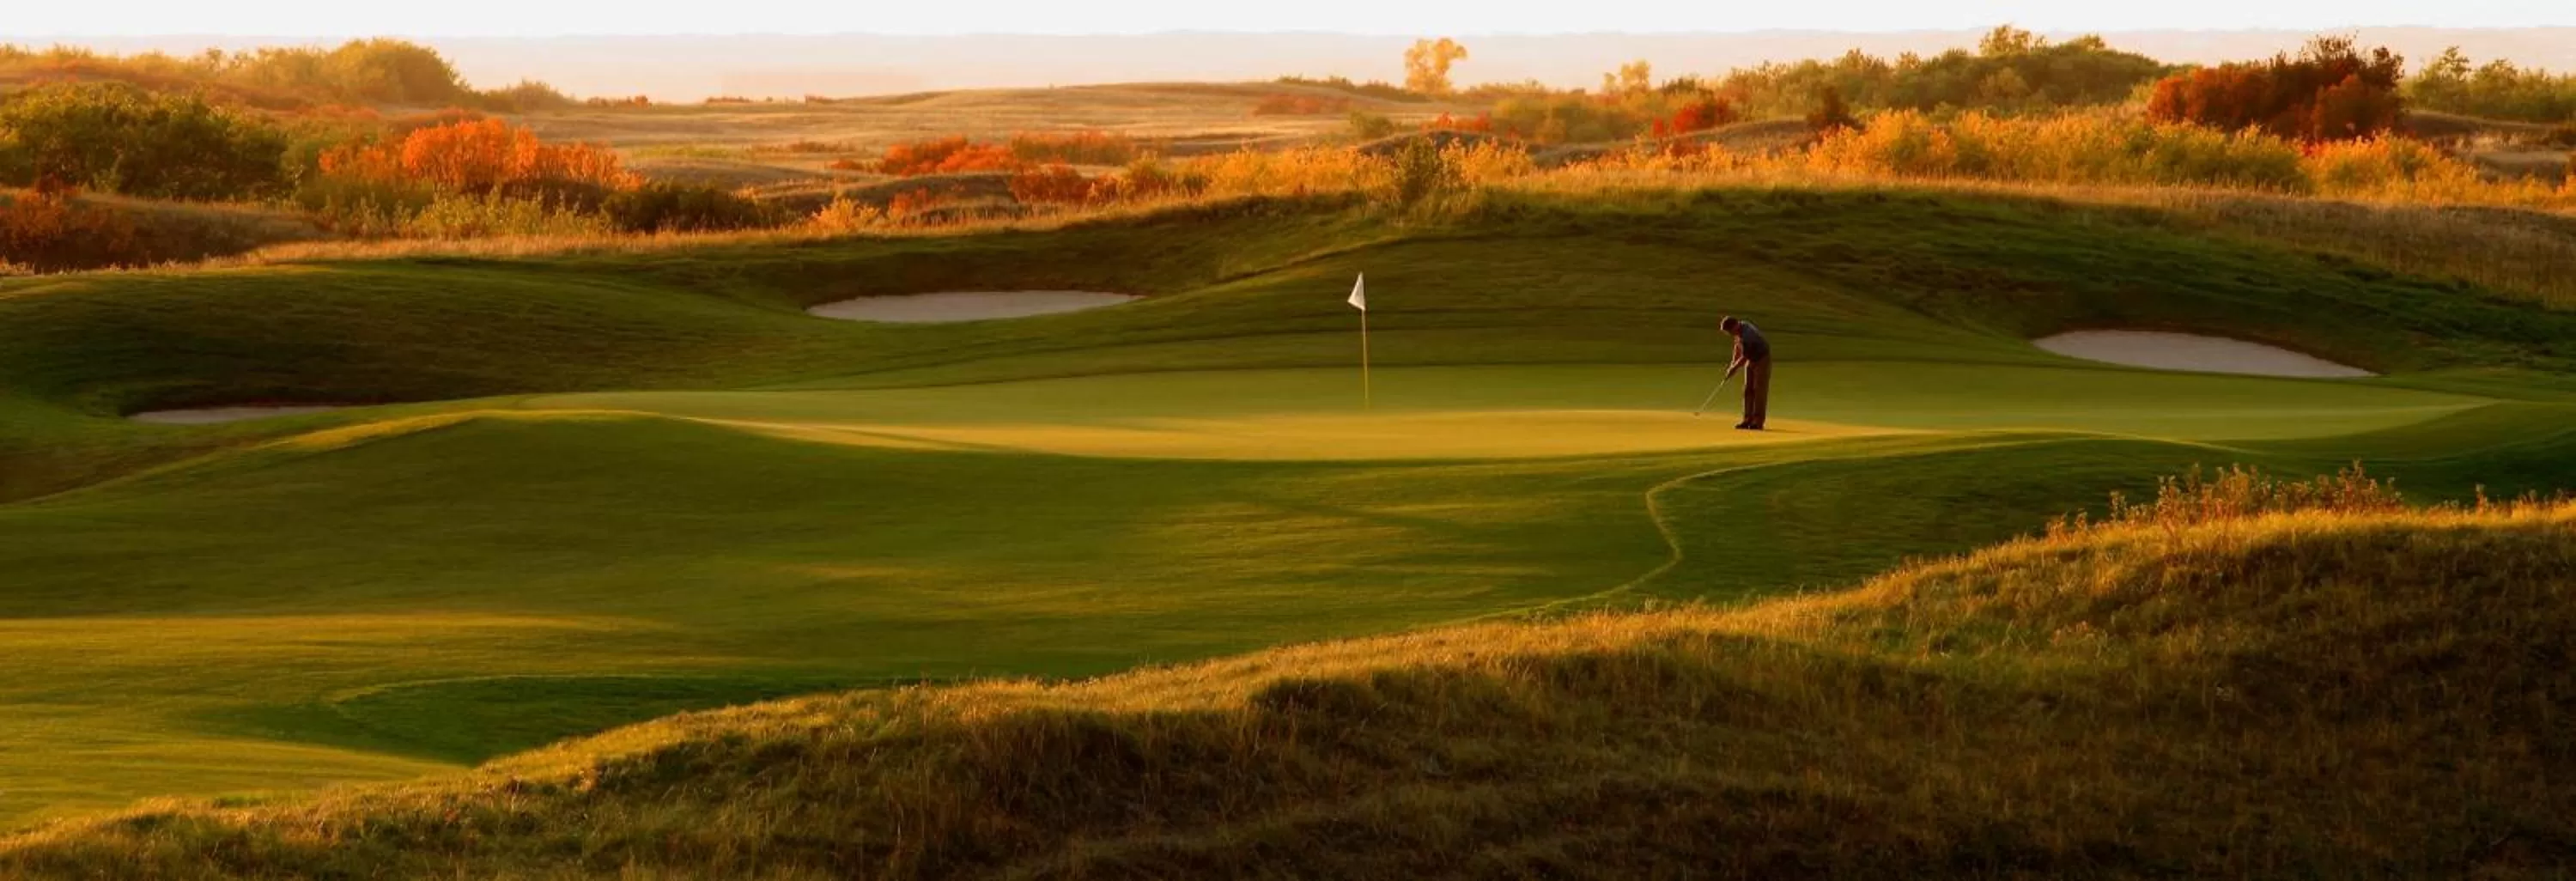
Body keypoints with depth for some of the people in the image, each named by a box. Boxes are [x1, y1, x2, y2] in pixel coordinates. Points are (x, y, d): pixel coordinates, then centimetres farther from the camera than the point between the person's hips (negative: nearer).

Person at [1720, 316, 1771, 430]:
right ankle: (1748, 420, 10)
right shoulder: (1740, 326, -7)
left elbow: (1744, 358, -26)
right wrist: (1733, 363, 3)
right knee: (1748, 390, 7)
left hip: (1762, 360, -9)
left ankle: (1758, 421, -6)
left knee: (1759, 390, -8)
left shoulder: (1747, 336, -34)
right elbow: (1738, 345, 8)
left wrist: (1734, 368, -12)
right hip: (1751, 360, 9)